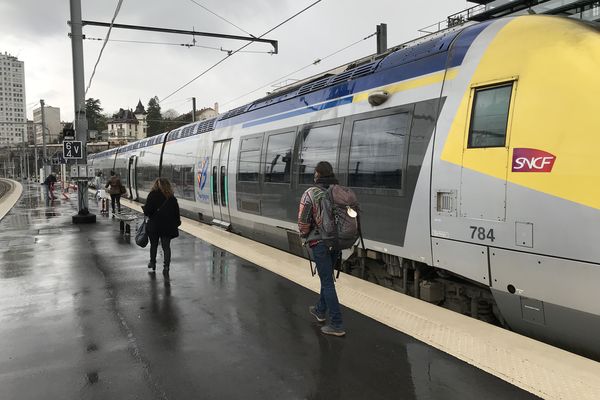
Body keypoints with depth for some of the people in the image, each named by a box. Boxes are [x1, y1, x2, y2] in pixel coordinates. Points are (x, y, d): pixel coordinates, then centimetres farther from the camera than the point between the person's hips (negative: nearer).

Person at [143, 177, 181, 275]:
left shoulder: (153, 195, -9)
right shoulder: (172, 197, -1)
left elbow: (147, 210, -14)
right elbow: (176, 211, 1)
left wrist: (147, 213, 7)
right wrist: (177, 223, 10)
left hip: (154, 225, -1)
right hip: (168, 226, 2)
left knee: (153, 245, 18)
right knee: (166, 246, 7)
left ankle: (152, 263, 34)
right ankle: (166, 266, -3)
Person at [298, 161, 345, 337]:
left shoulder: (311, 193, -12)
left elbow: (303, 220, -12)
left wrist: (304, 235, 7)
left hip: (318, 243, -6)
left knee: (327, 282, 0)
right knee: (327, 276, 23)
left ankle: (337, 325, 2)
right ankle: (320, 311, 40)